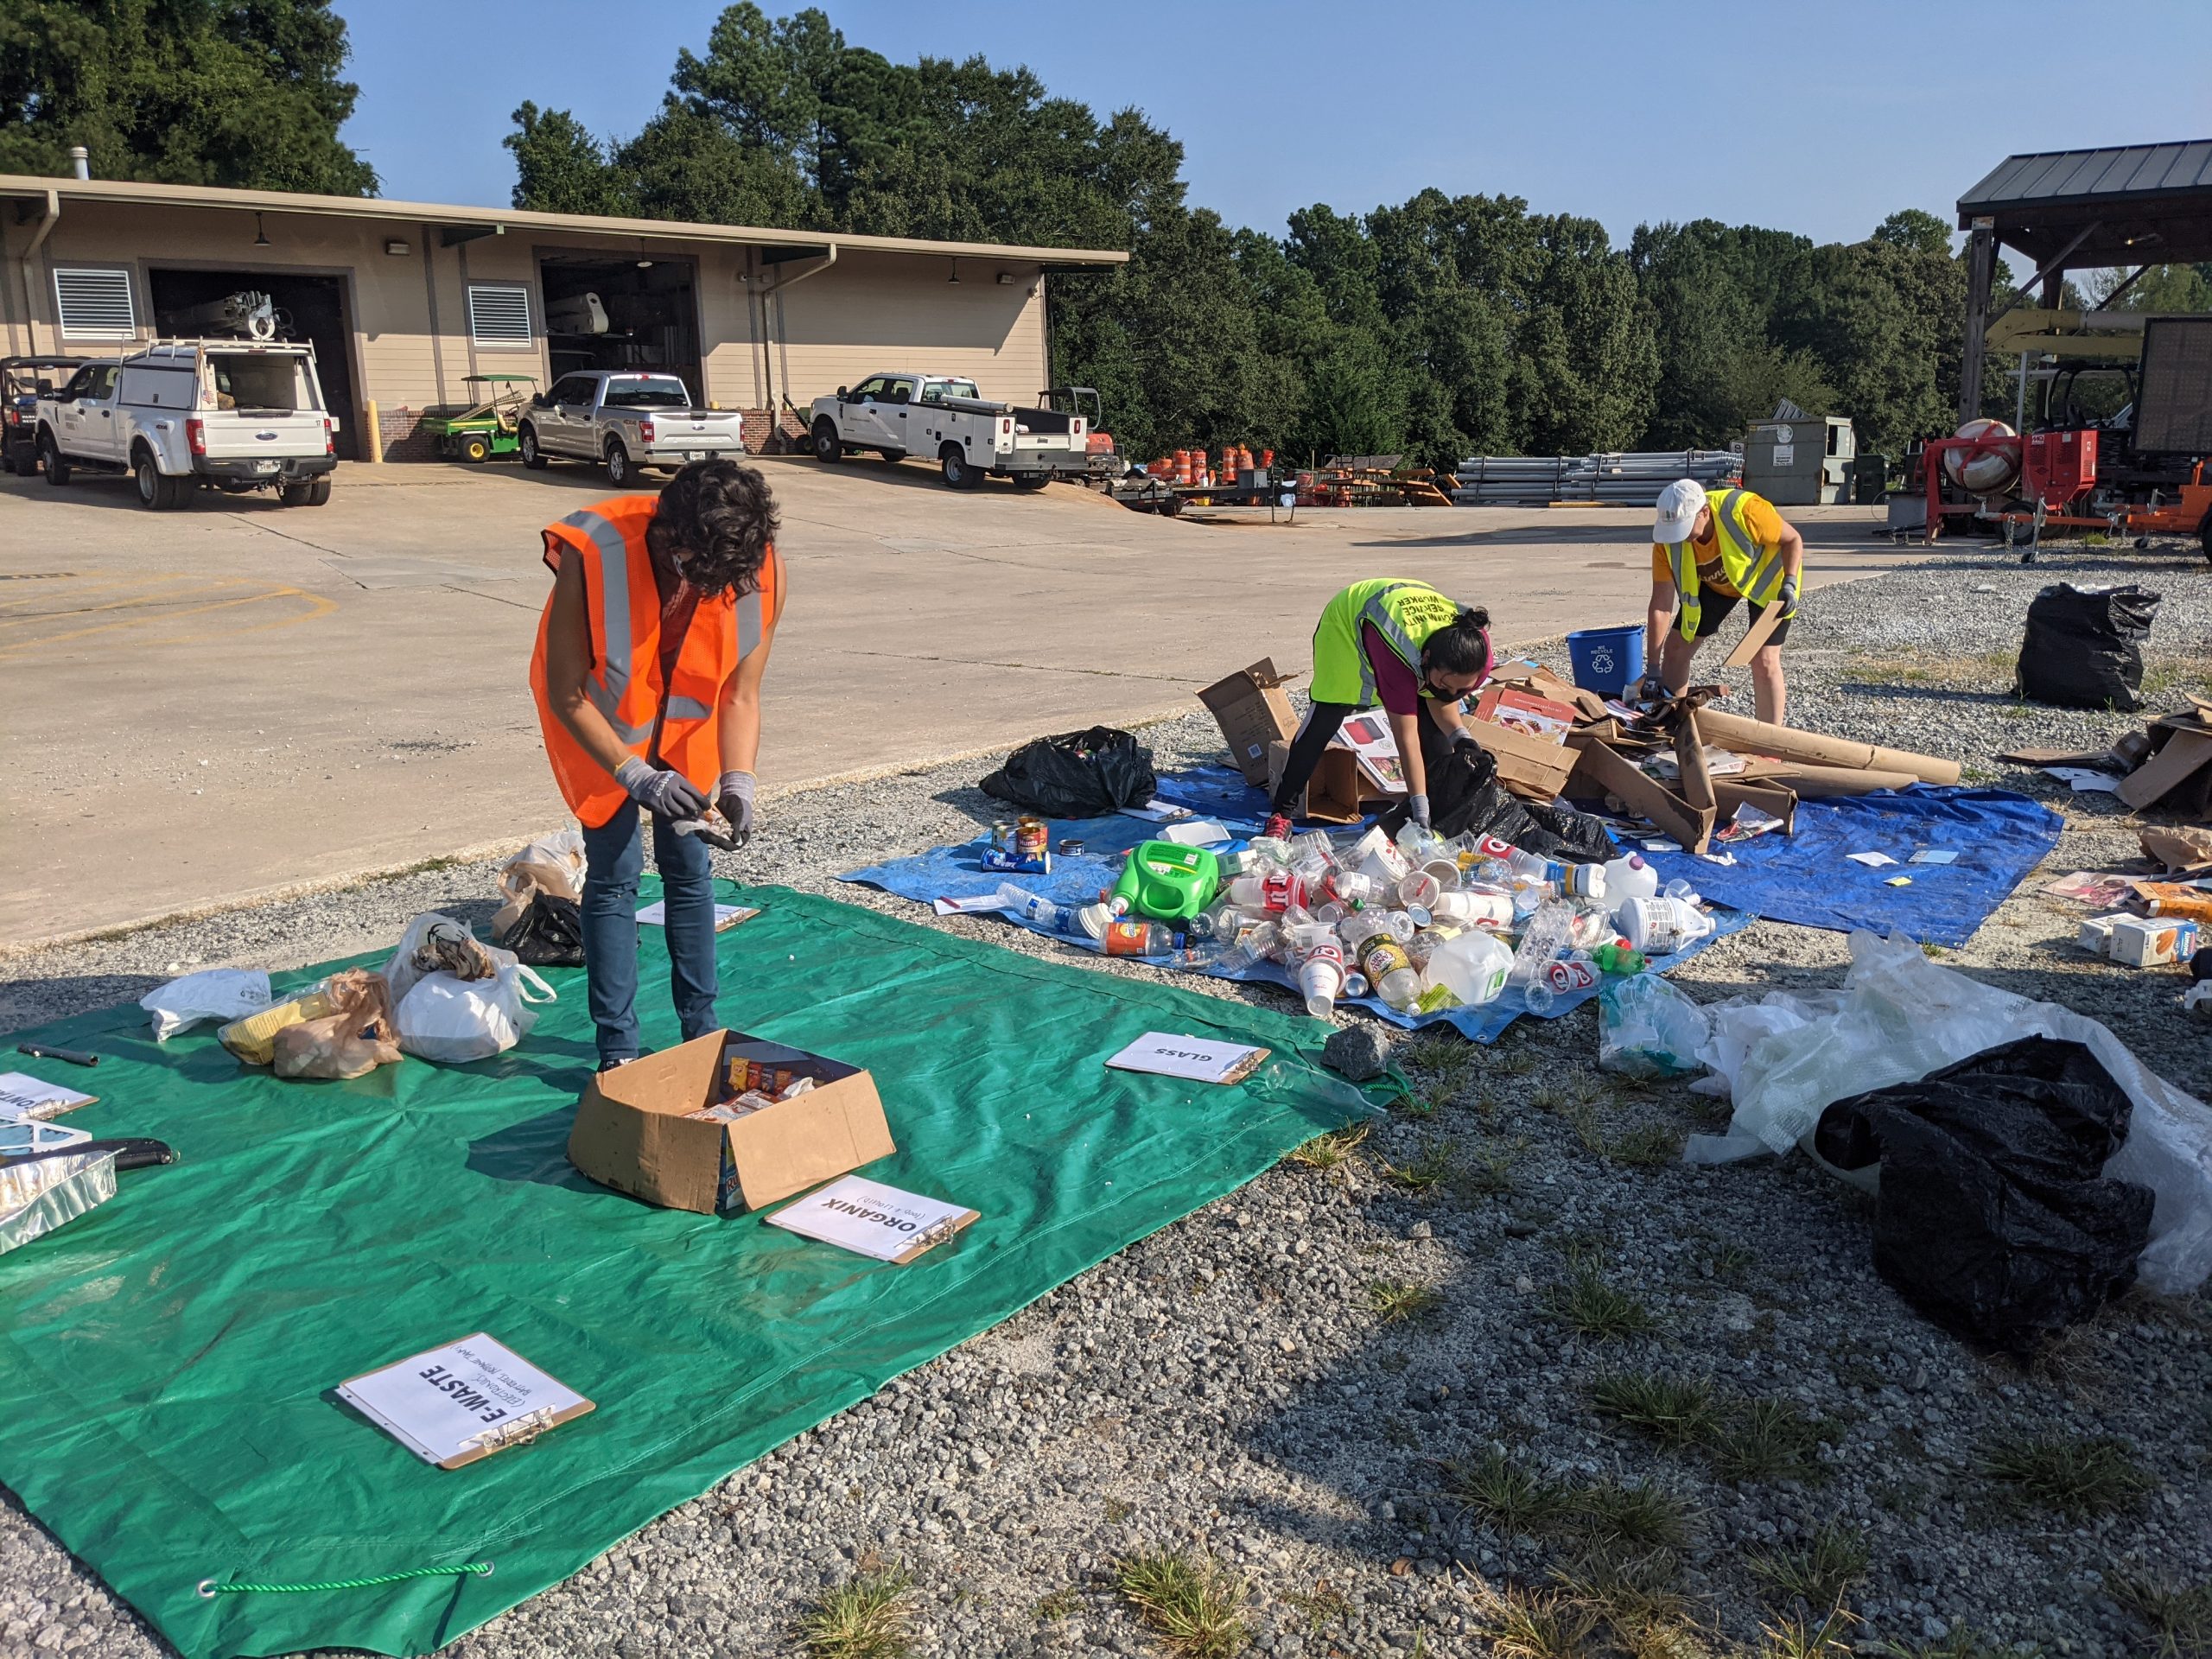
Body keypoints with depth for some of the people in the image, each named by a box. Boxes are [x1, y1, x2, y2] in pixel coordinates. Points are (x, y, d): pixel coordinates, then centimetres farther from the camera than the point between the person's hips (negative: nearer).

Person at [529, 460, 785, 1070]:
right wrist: (636, 777, -32)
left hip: (687, 721, 3)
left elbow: (740, 694, -15)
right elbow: (567, 696, -25)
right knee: (613, 874, -5)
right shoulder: (592, 559, -37)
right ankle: (618, 1051, 5)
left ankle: (702, 1031, 19)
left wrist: (737, 781, -28)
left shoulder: (765, 576, -28)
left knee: (689, 869, 7)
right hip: (601, 718, -3)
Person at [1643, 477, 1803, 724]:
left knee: (1764, 661, -13)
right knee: (1677, 647, -2)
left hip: (1765, 576, -4)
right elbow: (1661, 604, -23)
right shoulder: (1668, 540, -27)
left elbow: (1793, 540, -20)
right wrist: (1653, 669, -25)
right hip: (1714, 583, 4)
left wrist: (1789, 584, -36)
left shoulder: (1744, 511, -38)